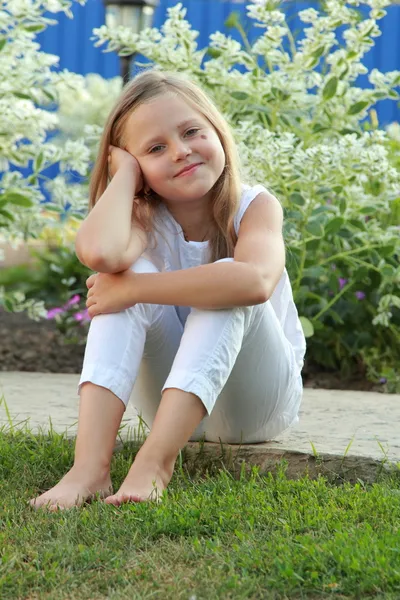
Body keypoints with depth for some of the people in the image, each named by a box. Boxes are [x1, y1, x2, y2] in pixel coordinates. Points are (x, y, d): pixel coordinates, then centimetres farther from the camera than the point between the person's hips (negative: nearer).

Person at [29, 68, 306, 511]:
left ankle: (154, 462, -44)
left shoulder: (256, 207, -15)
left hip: (257, 404, -2)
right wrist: (124, 172, -18)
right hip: (172, 404, 2)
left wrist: (132, 290, -36)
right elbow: (97, 251, -37)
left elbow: (255, 282, -41)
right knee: (134, 269, -24)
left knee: (228, 278, -30)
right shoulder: (147, 218, -9)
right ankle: (90, 466, -41)